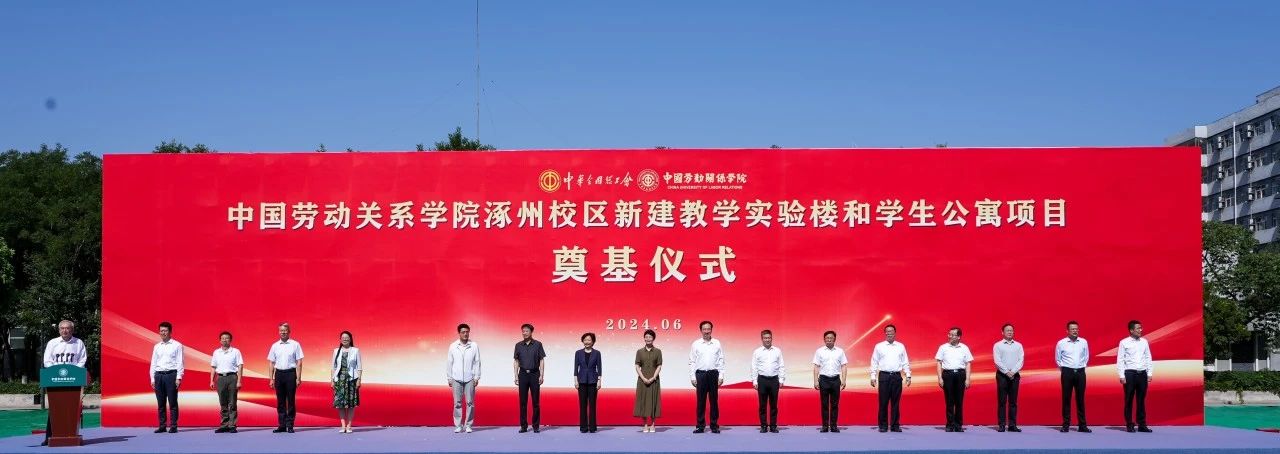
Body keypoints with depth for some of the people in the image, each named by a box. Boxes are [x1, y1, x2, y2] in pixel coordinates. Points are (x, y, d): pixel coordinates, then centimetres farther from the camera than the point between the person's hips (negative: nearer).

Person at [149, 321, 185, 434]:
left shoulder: (177, 345, 3)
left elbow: (180, 362, -1)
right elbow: (153, 363, 16)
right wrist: (152, 379, 9)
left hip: (171, 375, -4)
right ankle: (162, 426, 10)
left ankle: (173, 426, -1)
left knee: (172, 402, -4)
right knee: (160, 403, 5)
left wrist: (178, 378, -9)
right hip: (159, 375, 4)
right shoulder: (157, 347, 15)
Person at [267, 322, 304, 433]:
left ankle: (290, 425, 4)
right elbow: (272, 363, 12)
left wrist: (298, 378, -7)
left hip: (290, 373, -3)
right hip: (279, 374, 3)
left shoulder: (295, 345, 0)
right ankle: (281, 425, 11)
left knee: (291, 400, 0)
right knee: (280, 401, 6)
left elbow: (299, 362, -1)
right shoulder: (275, 346, 10)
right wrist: (271, 379, 6)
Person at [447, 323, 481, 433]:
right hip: (456, 379, 1)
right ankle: (458, 425, 7)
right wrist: (449, 378, 4)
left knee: (470, 403, 0)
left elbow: (477, 362, 2)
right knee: (457, 403, 2)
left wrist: (476, 377, -3)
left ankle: (468, 425, 7)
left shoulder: (474, 346, 1)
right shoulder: (453, 346, 3)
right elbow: (449, 363, 6)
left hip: (470, 379, 0)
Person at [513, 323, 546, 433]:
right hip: (523, 374, 2)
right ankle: (523, 426, 8)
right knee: (523, 401, 3)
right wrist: (516, 376, 3)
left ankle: (536, 426, 6)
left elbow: (542, 361, 1)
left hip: (534, 374, -2)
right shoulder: (518, 345, 7)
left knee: (536, 401, 1)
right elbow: (516, 362, 10)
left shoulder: (537, 344, 1)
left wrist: (541, 375, -6)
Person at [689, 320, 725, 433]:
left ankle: (714, 425, 8)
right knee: (701, 401, 2)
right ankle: (700, 425, 7)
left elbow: (721, 360, 5)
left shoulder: (717, 343, 6)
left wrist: (721, 376, -1)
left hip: (713, 373, 0)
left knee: (714, 400, 3)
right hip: (700, 374, 0)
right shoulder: (696, 344, 5)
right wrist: (692, 377, -2)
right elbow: (692, 362, 5)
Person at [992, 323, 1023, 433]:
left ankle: (1012, 425, 4)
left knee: (1013, 402, 3)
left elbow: (1020, 361, 1)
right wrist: (1007, 372, -15)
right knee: (1002, 401, -3)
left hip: (1015, 375, 2)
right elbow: (997, 361, -6)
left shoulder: (1018, 345, 11)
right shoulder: (998, 345, 3)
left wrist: (1013, 372, -12)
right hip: (1002, 375, -2)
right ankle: (1001, 425, -2)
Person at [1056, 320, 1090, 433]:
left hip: (1080, 372, 2)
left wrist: (1082, 366, 11)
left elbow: (1086, 357, 15)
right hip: (1067, 372, -2)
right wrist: (1063, 369, 7)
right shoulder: (1061, 343, -1)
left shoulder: (1084, 342, 4)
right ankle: (1065, 425, 4)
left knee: (1080, 399, 4)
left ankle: (1082, 425, 7)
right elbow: (1058, 359, 9)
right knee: (1066, 399, 0)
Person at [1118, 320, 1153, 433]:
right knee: (1129, 400, 1)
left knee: (1141, 400, 7)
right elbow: (1120, 360, -4)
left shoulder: (1144, 342, 9)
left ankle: (1142, 425, 13)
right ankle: (1129, 425, 8)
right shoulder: (1124, 342, -3)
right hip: (1130, 373, -4)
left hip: (1142, 373, 4)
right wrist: (1122, 376, -9)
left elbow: (1148, 358, 12)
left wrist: (1149, 373, 6)